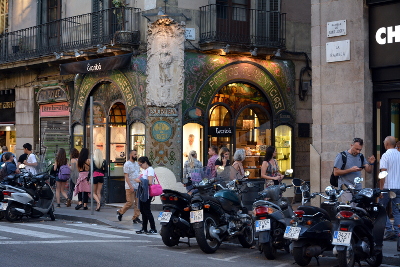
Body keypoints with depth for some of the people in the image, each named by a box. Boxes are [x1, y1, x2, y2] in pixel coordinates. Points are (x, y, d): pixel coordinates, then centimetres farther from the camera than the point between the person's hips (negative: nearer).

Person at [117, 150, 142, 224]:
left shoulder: (137, 164, 15)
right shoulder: (127, 164, -8)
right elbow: (126, 176, -13)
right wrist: (130, 186, -21)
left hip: (138, 186, 7)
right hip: (130, 187, -7)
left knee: (137, 203, 2)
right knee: (130, 202, -6)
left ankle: (136, 218, 5)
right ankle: (120, 212, 15)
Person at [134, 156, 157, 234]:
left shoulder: (150, 169, -11)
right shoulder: (144, 170, 18)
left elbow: (150, 182, -22)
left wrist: (140, 180, -16)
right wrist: (138, 180, 10)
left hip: (147, 193, -10)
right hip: (142, 192, 10)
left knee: (147, 210, -9)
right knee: (142, 210, 11)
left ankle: (153, 229, -5)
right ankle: (144, 229, 17)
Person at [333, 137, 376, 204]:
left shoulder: (361, 156, 14)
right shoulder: (342, 156, -2)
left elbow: (369, 171, 12)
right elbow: (336, 172, -7)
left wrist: (371, 164, -9)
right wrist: (351, 170, -14)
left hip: (358, 189, 5)